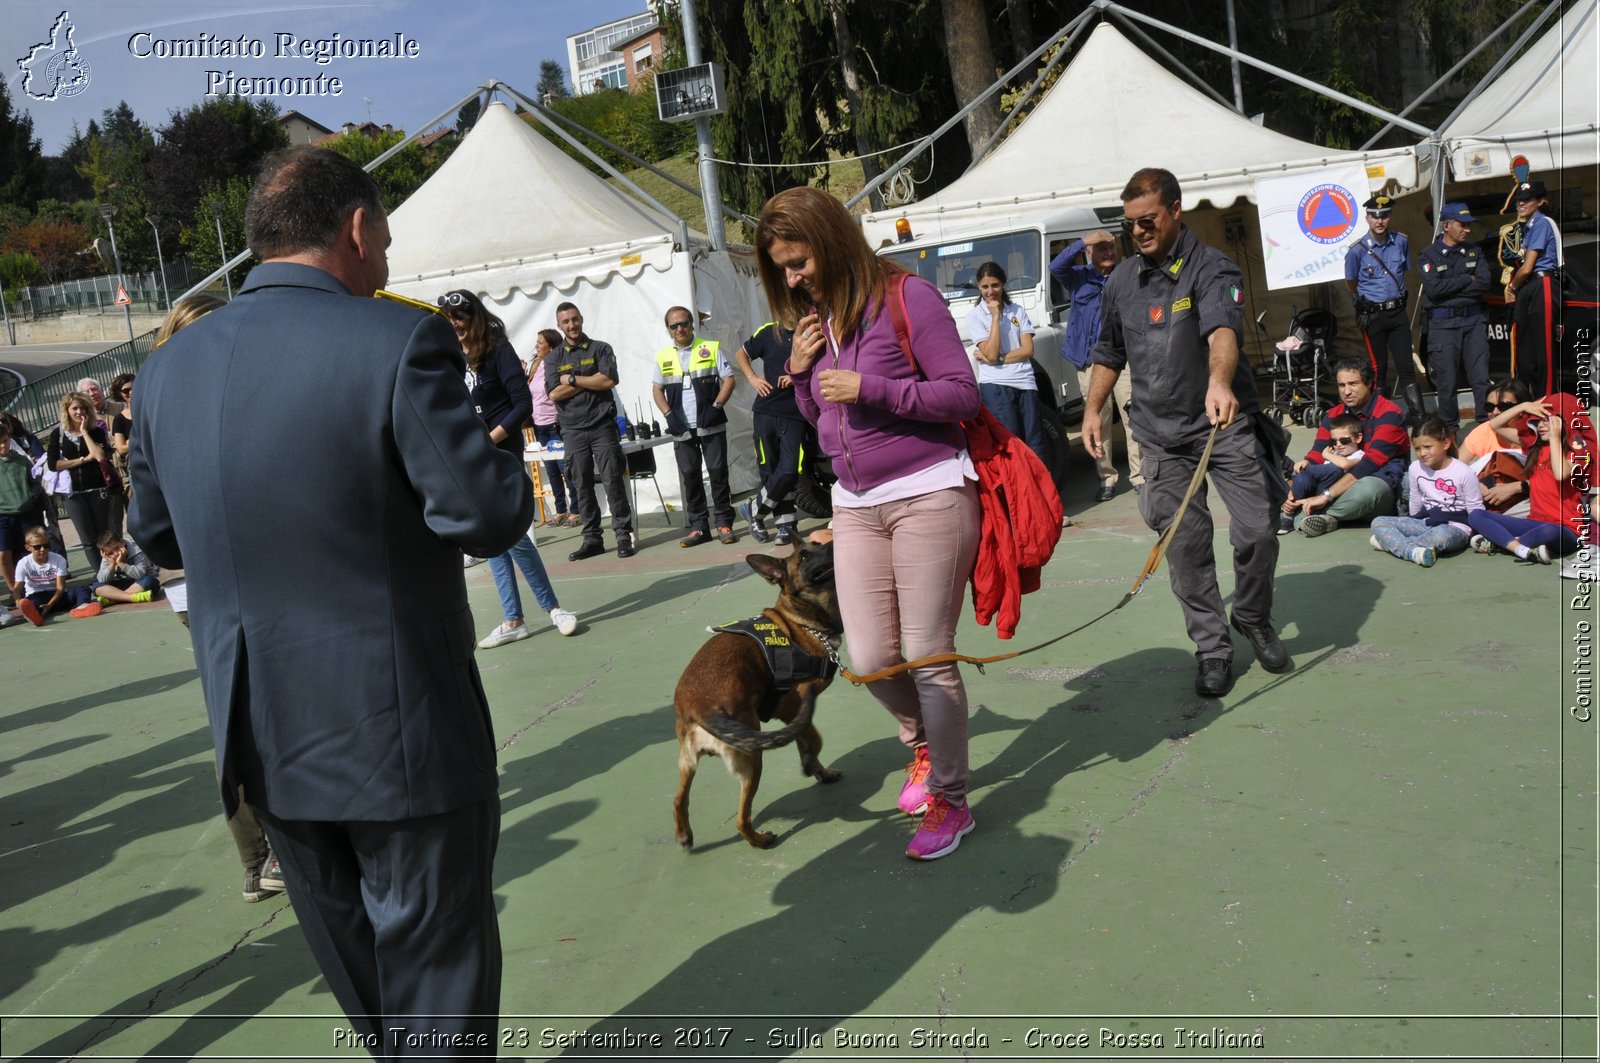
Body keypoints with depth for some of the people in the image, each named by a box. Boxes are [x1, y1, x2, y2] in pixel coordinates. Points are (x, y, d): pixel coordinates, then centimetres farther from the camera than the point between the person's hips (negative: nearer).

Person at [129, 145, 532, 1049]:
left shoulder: (168, 368, 3)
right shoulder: (398, 342, -17)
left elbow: (155, 533, 13)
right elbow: (488, 517, -20)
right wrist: (503, 462, 1)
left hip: (261, 730, 6)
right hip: (398, 727, -6)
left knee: (354, 962, 25)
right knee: (438, 971, 12)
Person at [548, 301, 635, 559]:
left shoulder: (600, 349, 6)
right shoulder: (553, 359, 11)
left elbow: (609, 380, -10)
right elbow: (554, 394, -3)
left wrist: (573, 379, -5)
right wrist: (591, 381, -7)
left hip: (602, 425, -2)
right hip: (572, 429, 2)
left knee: (613, 480, -5)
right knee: (582, 485, 4)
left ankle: (624, 535, 0)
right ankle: (592, 539, 10)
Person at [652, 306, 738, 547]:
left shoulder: (711, 349, 3)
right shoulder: (662, 356, 10)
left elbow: (728, 380, 1)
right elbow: (657, 389, 13)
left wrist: (716, 407, -11)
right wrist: (669, 414, -2)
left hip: (711, 425, -2)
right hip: (682, 428, 3)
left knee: (717, 471, -3)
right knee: (689, 475, 4)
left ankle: (724, 523, 6)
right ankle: (699, 526, 11)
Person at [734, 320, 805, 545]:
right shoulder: (768, 332, 4)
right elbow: (740, 354, 20)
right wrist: (752, 378, 4)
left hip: (795, 415, -2)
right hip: (766, 412, 2)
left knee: (789, 472, -10)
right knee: (770, 472, 5)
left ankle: (754, 510, 10)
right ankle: (786, 524, 16)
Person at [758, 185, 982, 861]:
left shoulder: (905, 297, -8)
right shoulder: (815, 319, 12)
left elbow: (963, 395, -10)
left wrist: (870, 388, -17)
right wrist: (800, 372, 0)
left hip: (928, 495, -6)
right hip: (855, 506, 6)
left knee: (928, 655, -2)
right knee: (870, 658, 3)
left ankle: (949, 800, 14)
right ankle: (924, 744, 33)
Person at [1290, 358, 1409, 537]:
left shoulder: (1388, 414, -11)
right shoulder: (1332, 416, 9)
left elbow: (1371, 463, -22)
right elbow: (1316, 455, 1)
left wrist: (1326, 495, -30)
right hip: (1343, 485, 6)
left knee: (1367, 487, -40)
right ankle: (1324, 518, -31)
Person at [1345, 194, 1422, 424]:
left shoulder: (1401, 241, 0)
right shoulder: (1357, 249, -11)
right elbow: (1351, 284, 4)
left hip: (1398, 311, 3)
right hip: (1372, 316, -3)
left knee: (1406, 365, 4)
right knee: (1378, 368, 2)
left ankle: (1417, 414, 9)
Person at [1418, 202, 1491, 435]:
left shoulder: (1475, 252, 13)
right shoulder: (1428, 255, 1)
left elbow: (1484, 283, -1)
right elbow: (1434, 288, -14)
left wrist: (1450, 287, -8)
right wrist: (1467, 280, -5)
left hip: (1473, 320, 3)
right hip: (1443, 324, -3)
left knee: (1481, 378, 0)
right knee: (1447, 382, 0)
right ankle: (1450, 429, 11)